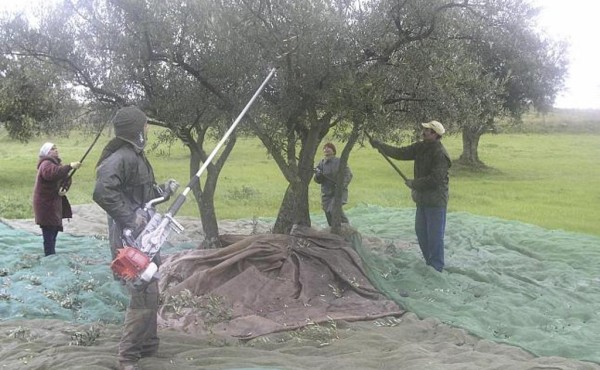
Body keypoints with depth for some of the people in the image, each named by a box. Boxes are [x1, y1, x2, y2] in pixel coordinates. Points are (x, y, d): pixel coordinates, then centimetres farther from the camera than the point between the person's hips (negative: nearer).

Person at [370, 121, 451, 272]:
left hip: (435, 201, -9)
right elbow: (400, 153, 6)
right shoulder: (420, 147, 5)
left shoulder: (440, 154, -21)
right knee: (421, 232, 18)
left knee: (434, 236, -2)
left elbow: (435, 179, -25)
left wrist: (413, 183, -14)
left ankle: (436, 268, 9)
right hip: (422, 198, 9)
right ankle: (429, 262, 32)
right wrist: (379, 145, -2)